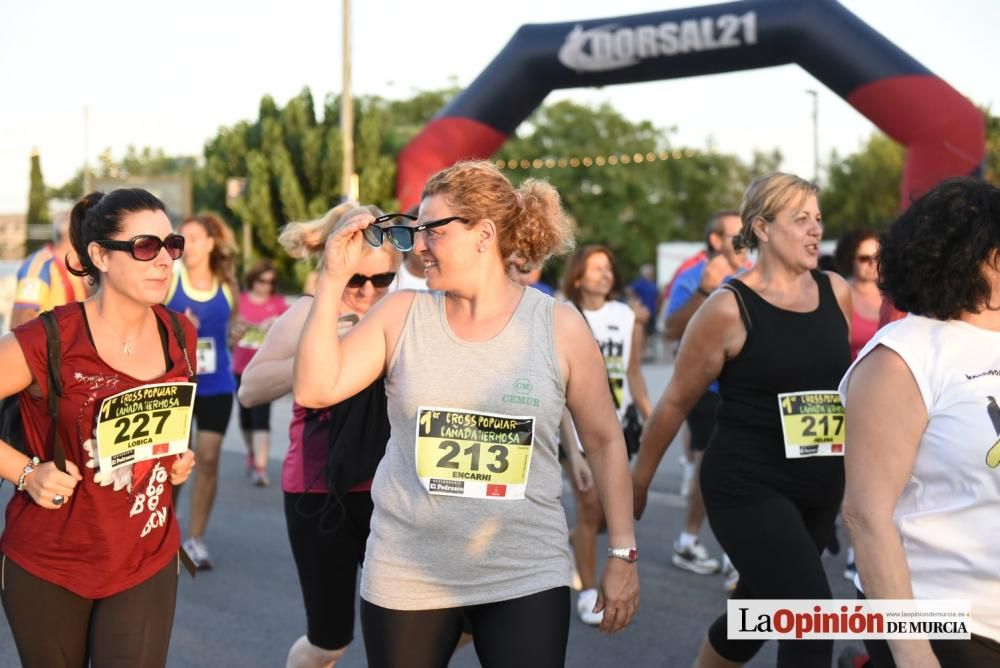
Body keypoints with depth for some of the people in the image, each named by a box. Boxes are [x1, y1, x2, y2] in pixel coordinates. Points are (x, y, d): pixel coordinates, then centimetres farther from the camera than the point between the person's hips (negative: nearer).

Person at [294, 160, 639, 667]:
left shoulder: (559, 326, -4)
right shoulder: (401, 314, 0)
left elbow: (604, 440, 2)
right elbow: (314, 390, -6)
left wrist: (623, 554, 2)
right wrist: (334, 279, -9)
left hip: (527, 575, -1)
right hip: (406, 574, 2)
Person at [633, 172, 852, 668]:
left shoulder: (836, 293, 3)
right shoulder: (729, 308, -12)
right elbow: (676, 402, -3)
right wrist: (639, 478, 5)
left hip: (819, 487, 6)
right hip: (747, 487, -6)